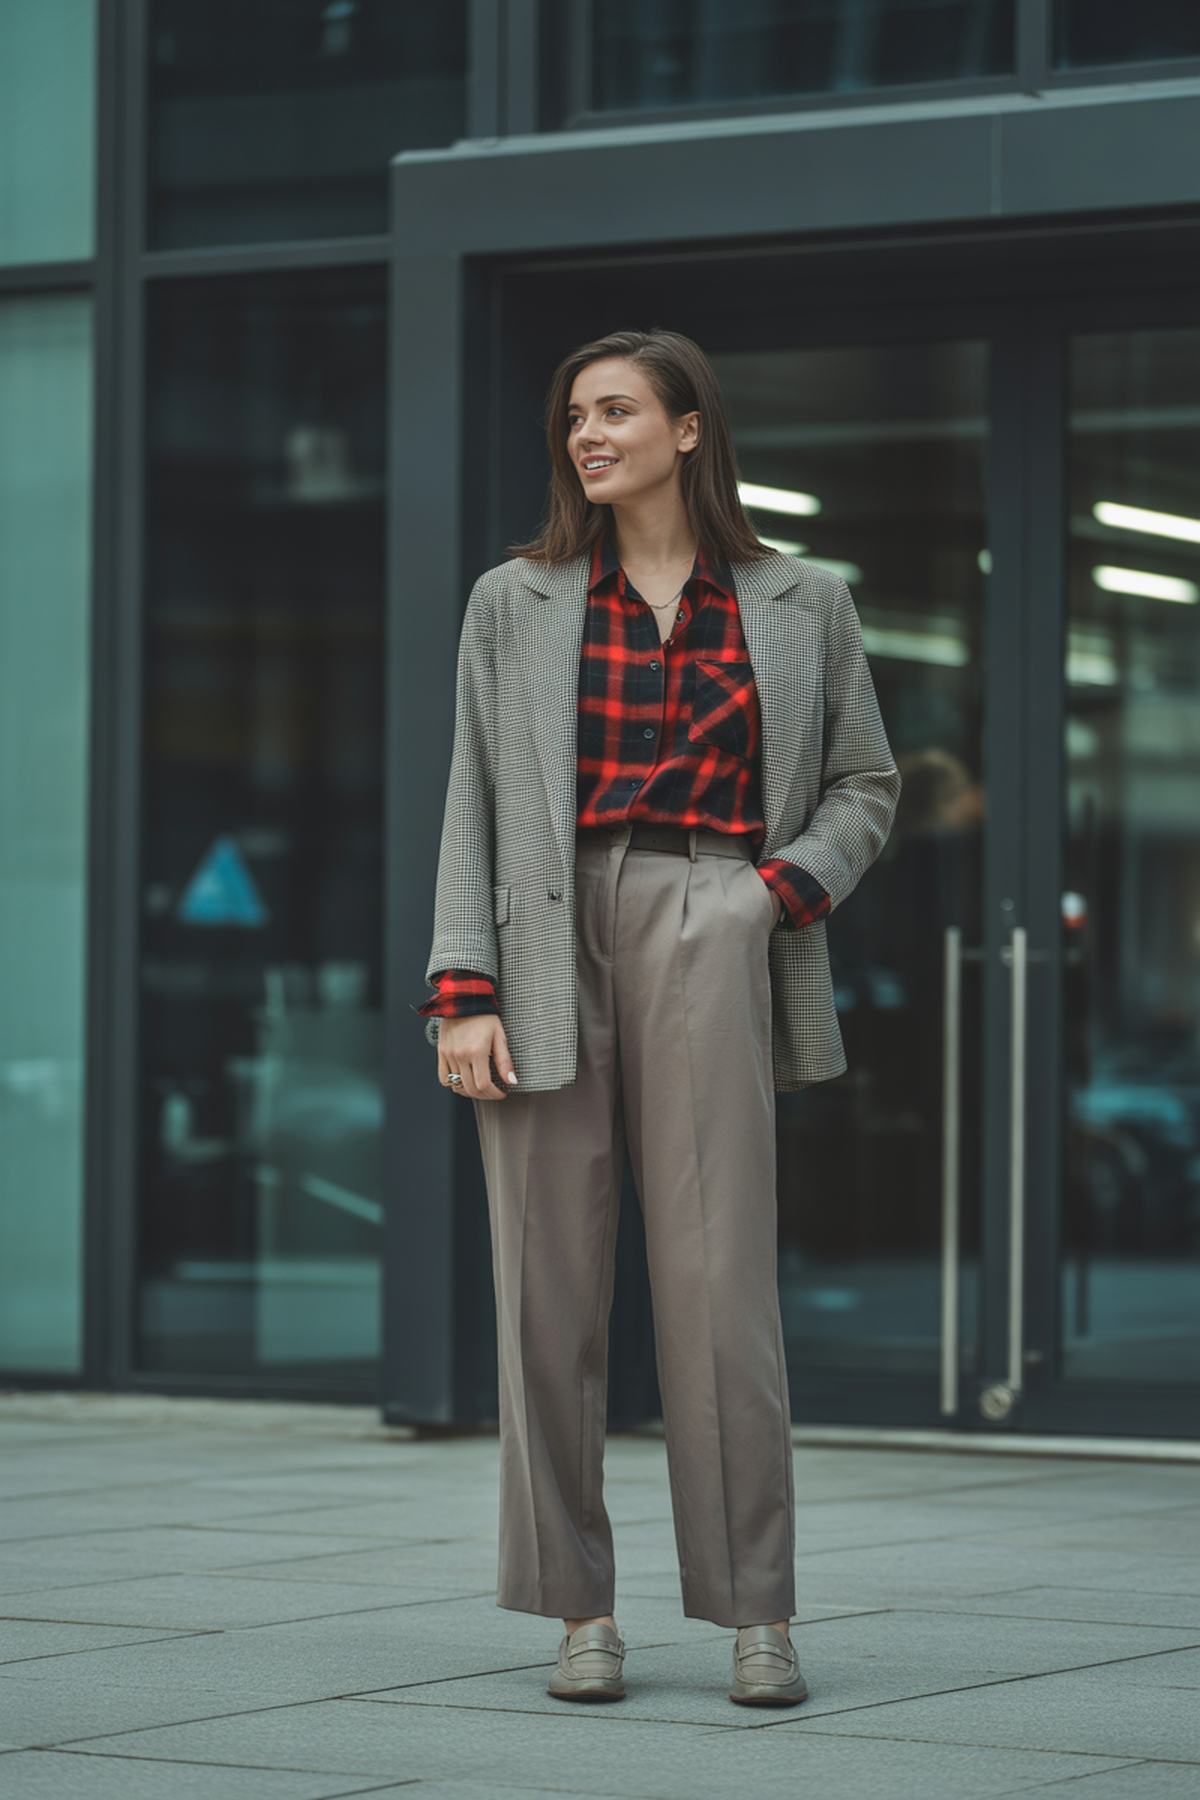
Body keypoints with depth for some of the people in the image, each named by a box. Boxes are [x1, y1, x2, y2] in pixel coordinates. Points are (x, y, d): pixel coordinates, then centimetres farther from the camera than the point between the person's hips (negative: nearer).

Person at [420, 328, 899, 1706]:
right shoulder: (515, 604, 10)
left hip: (708, 937, -1)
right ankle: (580, 1610, 7)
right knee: (551, 1283, -1)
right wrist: (464, 995, -4)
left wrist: (784, 889, -4)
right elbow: (474, 805, 7)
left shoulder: (799, 607, 10)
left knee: (720, 1277, -7)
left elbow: (864, 787, 15)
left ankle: (758, 1615, -2)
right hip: (548, 946, 1)